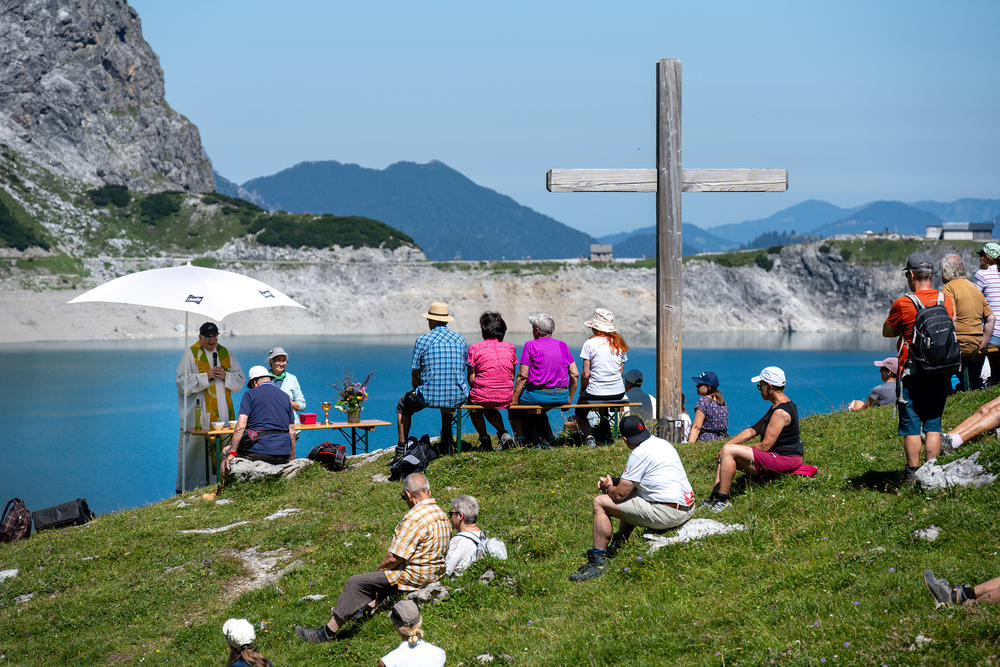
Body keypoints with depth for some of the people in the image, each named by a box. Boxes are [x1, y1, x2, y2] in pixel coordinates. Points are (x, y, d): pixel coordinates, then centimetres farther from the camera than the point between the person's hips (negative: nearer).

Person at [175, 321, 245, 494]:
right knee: (195, 446, -6)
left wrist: (225, 376, -6)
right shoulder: (191, 354, 1)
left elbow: (240, 378, 14)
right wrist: (206, 376, -16)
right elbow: (182, 381, -7)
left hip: (223, 412, 4)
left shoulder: (225, 353, 14)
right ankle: (186, 490, 0)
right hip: (199, 413, -4)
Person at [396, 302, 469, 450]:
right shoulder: (460, 339, 5)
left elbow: (415, 376, -1)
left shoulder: (422, 341, -6)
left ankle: (402, 447, 24)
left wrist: (418, 391, 19)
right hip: (458, 397, 4)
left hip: (429, 397, -3)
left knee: (403, 406, 27)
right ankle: (446, 434, 43)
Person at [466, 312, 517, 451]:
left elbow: (471, 379, -5)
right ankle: (503, 433, 15)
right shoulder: (509, 348, 4)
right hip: (506, 398, 4)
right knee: (490, 408, 38)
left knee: (473, 403, 34)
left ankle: (484, 439, 29)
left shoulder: (475, 349, -7)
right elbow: (512, 377, 6)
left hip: (483, 397, -4)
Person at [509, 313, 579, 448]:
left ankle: (521, 440, 13)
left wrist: (514, 400, -2)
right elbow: (575, 374, 7)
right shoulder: (563, 346, 9)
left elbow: (522, 376, -9)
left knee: (513, 406, 21)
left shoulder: (531, 345, -5)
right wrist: (568, 399, 17)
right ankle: (547, 439, 30)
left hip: (539, 395, -6)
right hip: (561, 397, 6)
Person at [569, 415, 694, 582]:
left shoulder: (639, 453, -13)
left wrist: (608, 487, 11)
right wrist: (614, 481, 26)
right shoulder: (662, 443, 15)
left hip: (666, 514, -10)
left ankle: (597, 561, -1)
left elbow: (619, 495, -11)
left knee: (600, 503, -3)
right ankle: (617, 545, 41)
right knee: (631, 493, 35)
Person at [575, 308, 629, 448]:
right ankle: (606, 436, 27)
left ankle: (589, 437, -2)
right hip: (618, 393, 5)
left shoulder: (590, 344, -10)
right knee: (603, 407, 39)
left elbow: (585, 374, -10)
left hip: (596, 393, -5)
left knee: (580, 412, 23)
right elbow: (620, 371, 8)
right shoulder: (619, 344, 5)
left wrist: (582, 390, 8)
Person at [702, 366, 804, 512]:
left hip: (784, 460, -11)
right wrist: (727, 445, 8)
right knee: (724, 455, 13)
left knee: (729, 452, -20)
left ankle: (722, 501, -20)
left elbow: (765, 446, -21)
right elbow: (753, 431, 18)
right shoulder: (777, 407, 15)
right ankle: (714, 497, 4)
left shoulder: (781, 412, -20)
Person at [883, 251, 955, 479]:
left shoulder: (902, 304, -12)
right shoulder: (947, 301, 2)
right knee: (933, 426, 9)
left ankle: (913, 474, 5)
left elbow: (886, 332, 2)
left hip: (912, 375, -4)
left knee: (911, 426, 4)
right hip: (941, 374, 4)